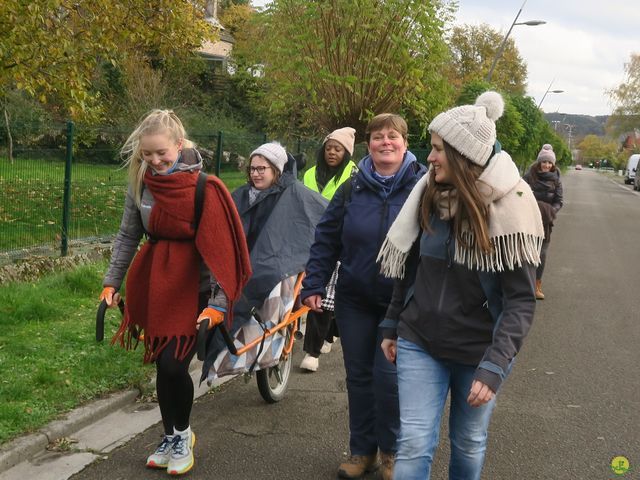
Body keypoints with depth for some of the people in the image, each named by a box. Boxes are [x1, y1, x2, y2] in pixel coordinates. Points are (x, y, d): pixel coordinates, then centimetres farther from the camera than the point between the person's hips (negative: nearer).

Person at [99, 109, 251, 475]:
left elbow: (220, 248, -17)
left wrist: (218, 303, -20)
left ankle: (183, 436, 19)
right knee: (163, 365, 11)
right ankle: (172, 437, 30)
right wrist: (112, 281, 5)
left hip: (194, 289, -4)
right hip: (155, 286, 5)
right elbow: (128, 236, 8)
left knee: (174, 365, -7)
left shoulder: (205, 188, -16)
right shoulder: (141, 184, -2)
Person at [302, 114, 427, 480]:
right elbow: (326, 240, 5)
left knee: (388, 377, -4)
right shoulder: (352, 189, 2)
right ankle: (362, 450, 28)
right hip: (354, 299, 4)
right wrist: (314, 285, 0)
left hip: (401, 302, -3)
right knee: (359, 375, 11)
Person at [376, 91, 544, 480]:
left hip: (477, 351, -2)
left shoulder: (508, 206, -14)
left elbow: (521, 299, -16)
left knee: (469, 444, 15)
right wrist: (392, 326, 14)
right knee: (414, 446, -2)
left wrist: (494, 366, -24)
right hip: (419, 342, 3)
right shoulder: (428, 195, 0)